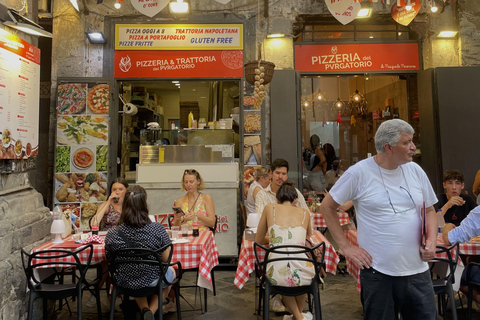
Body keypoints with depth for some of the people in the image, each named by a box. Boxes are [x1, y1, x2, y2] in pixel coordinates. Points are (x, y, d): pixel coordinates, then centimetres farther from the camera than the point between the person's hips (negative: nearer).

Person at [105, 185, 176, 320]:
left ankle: (144, 309, 22)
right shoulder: (157, 229, -26)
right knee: (171, 272, 33)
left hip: (124, 283, 2)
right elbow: (166, 259, -14)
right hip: (153, 282, -2)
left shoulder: (112, 234, -19)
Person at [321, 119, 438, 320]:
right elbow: (327, 207, -5)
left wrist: (431, 241, -2)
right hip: (377, 271, -4)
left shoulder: (415, 170, 3)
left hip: (417, 270, 4)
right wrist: (345, 246, -8)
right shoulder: (359, 172, -12)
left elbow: (429, 210, 15)